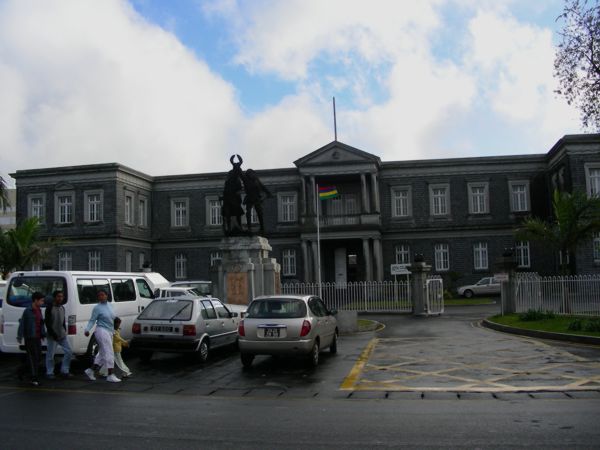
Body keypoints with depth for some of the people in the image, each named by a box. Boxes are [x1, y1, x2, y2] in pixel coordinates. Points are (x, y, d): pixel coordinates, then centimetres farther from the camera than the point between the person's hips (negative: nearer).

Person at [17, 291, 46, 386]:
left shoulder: (39, 310, 11)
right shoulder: (28, 311, -12)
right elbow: (22, 324, -13)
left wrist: (43, 334, 13)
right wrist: (19, 337, -15)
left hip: (37, 338, 8)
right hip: (30, 338, -8)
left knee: (38, 358, 12)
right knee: (33, 358, -5)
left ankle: (21, 370, 32)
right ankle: (34, 379, 0)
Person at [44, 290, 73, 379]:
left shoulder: (62, 308, 13)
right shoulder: (50, 308, -8)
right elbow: (47, 322, -12)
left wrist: (65, 330, 9)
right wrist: (53, 334, -15)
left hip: (62, 335, 6)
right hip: (52, 336, -6)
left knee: (68, 352, 3)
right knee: (50, 355, 0)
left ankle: (64, 371, 13)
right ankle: (49, 373, 13)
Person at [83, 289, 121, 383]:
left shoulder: (110, 305, 12)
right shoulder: (97, 308, -8)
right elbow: (92, 320, -10)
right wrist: (87, 329, -25)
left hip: (109, 332, 8)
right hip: (102, 331, -8)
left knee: (102, 354, 14)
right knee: (109, 353, -11)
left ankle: (91, 370, 26)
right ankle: (110, 375, -10)